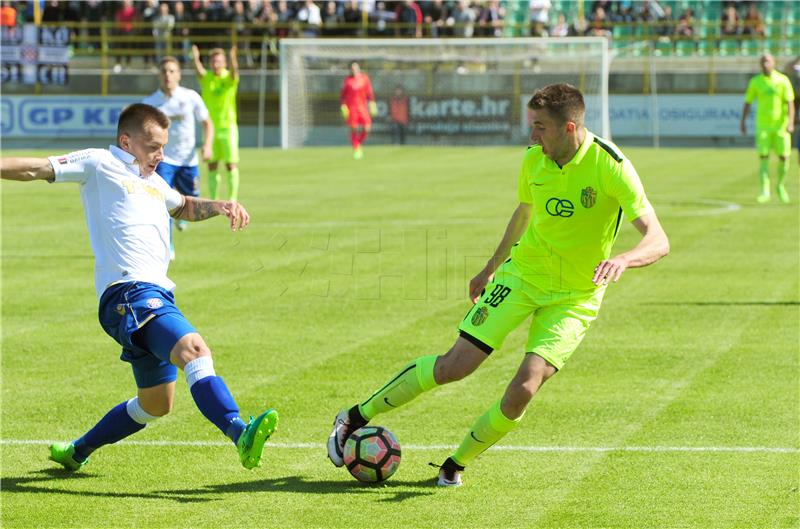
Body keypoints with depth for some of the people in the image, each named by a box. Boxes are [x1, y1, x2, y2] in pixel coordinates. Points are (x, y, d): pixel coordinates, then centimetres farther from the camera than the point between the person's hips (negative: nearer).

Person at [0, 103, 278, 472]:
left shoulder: (153, 182, 29)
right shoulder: (99, 164, 6)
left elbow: (184, 206, 47)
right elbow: (37, 169, 2)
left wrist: (220, 206, 28)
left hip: (157, 295, 10)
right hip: (128, 292, -10)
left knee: (156, 404, 17)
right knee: (194, 348, -31)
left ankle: (77, 451, 32)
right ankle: (241, 435, -49)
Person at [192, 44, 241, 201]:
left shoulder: (229, 78, -6)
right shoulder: (206, 78, -1)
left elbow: (234, 73, -29)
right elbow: (200, 72, -23)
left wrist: (233, 59, -52)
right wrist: (196, 59, -47)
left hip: (228, 126, -2)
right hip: (210, 127, 2)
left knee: (231, 164, -6)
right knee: (212, 166, 5)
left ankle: (232, 199, -1)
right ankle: (213, 200, 13)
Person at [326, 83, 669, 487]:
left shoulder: (610, 166, -21)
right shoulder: (534, 159, -6)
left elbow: (658, 241, -25)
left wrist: (623, 259, -46)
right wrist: (491, 267, 27)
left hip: (575, 298, -3)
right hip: (522, 272, 3)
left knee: (523, 390, -19)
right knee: (454, 366, -7)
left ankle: (456, 464, 5)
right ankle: (356, 417, 9)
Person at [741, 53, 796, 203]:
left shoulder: (783, 80, -3)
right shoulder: (755, 82, 2)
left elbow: (790, 103, -7)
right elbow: (747, 102, 9)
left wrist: (790, 123, -18)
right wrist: (743, 122, 4)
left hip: (781, 125, 0)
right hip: (763, 126, 0)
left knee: (783, 157, 0)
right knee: (763, 157, -10)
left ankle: (780, 186, 24)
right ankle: (765, 191, -8)